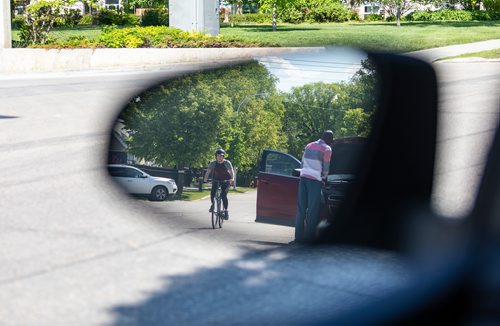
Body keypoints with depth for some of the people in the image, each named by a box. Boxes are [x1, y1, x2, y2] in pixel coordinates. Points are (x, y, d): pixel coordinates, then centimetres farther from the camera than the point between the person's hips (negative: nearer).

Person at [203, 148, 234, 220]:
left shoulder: (227, 163, -12)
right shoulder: (213, 163, -7)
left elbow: (231, 171, -19)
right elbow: (208, 171, -13)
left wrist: (232, 178, -36)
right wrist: (205, 178, -30)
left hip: (225, 181, -2)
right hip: (216, 180, 2)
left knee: (224, 195, -16)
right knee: (212, 193, -18)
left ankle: (226, 211, -6)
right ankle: (212, 204, 12)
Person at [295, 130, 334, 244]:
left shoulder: (309, 146, 19)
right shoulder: (326, 149, -2)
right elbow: (325, 167, 1)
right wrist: (324, 177, 20)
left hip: (303, 178, 6)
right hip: (315, 180, -6)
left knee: (301, 208, 6)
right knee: (313, 209, -2)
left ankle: (299, 235, 4)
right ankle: (309, 236, -3)